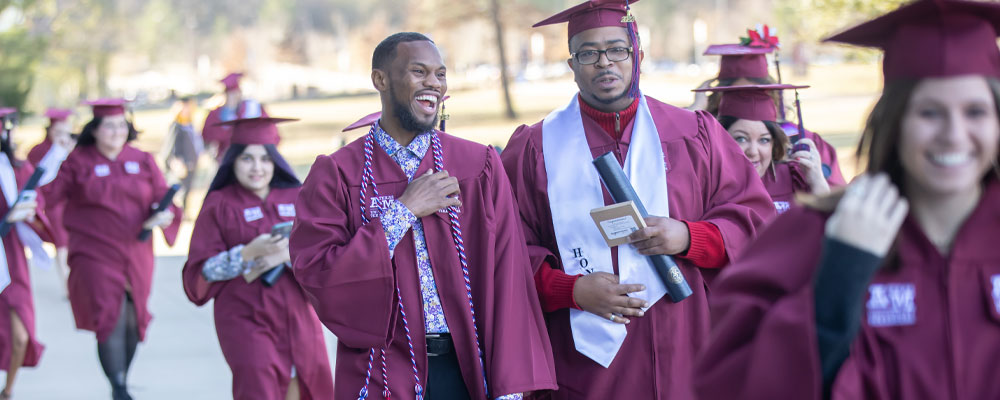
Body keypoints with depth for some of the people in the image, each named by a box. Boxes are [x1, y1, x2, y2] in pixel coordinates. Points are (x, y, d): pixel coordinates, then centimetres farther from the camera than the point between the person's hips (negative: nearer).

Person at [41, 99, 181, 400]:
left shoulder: (143, 161, 7)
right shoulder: (78, 161, 0)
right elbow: (49, 192, -5)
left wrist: (165, 215, -16)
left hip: (136, 254, 4)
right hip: (96, 255, -3)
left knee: (132, 322, 10)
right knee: (111, 319, -15)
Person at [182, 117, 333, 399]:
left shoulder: (297, 198, 9)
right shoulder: (219, 205, 0)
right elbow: (199, 275, -5)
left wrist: (289, 255, -13)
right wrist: (249, 253, -17)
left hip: (298, 319, 4)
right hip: (247, 320, -4)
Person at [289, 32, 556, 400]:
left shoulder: (480, 167, 2)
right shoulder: (336, 174, -1)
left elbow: (507, 279, -3)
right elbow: (315, 273, -13)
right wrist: (404, 211, -14)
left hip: (469, 370, 1)